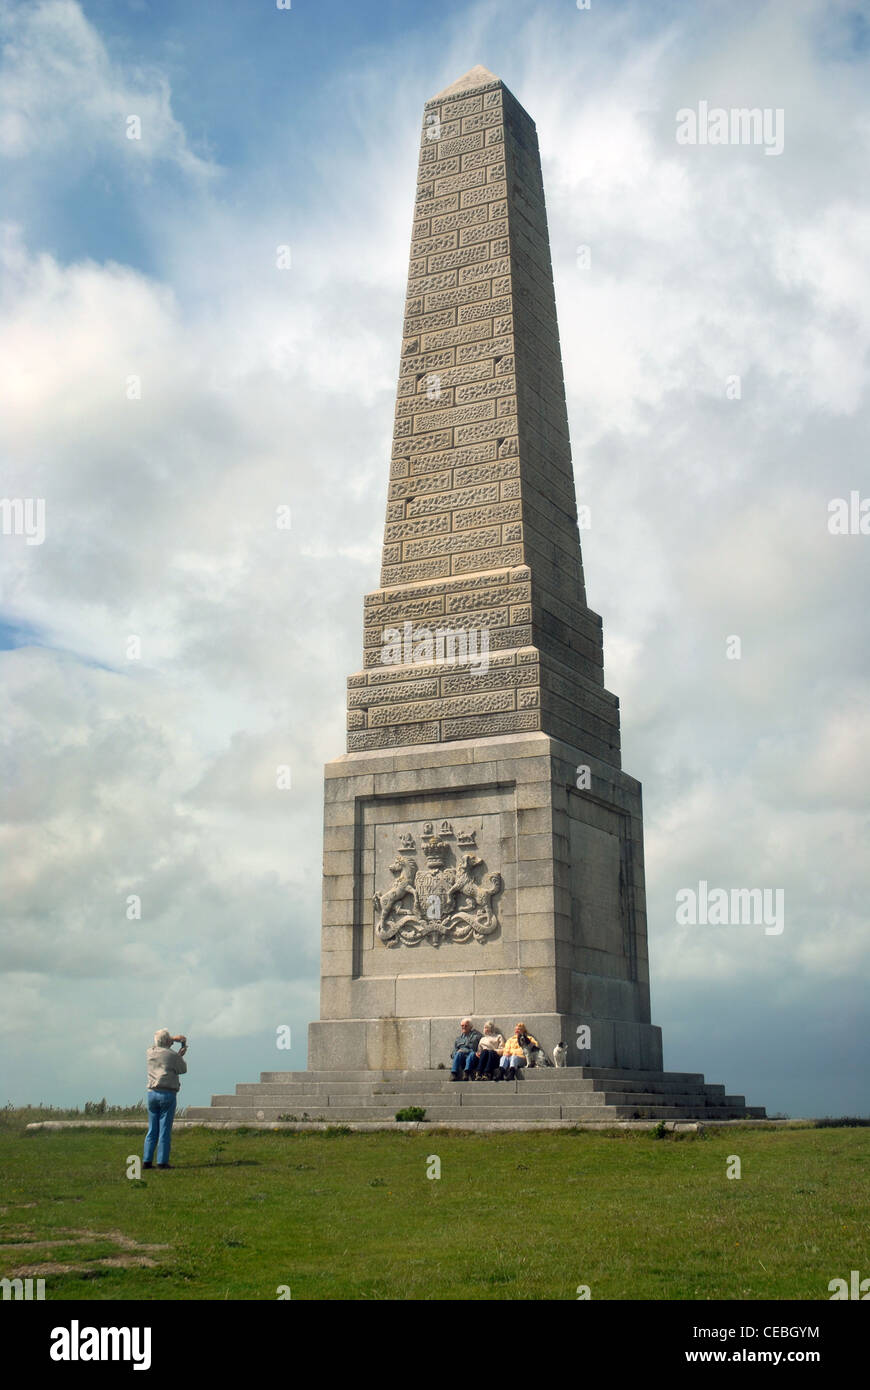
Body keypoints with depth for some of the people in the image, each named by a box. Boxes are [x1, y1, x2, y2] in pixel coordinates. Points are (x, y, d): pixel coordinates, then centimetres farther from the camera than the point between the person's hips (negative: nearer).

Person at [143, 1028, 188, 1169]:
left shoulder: (150, 1052, 5)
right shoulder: (173, 1055, -9)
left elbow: (157, 1045, 29)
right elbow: (182, 1069, 5)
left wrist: (174, 1039, 29)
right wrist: (181, 1055, 19)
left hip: (152, 1093, 5)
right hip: (168, 1094, -5)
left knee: (152, 1130, 11)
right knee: (165, 1130, -2)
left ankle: (147, 1160, 9)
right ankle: (162, 1161, -2)